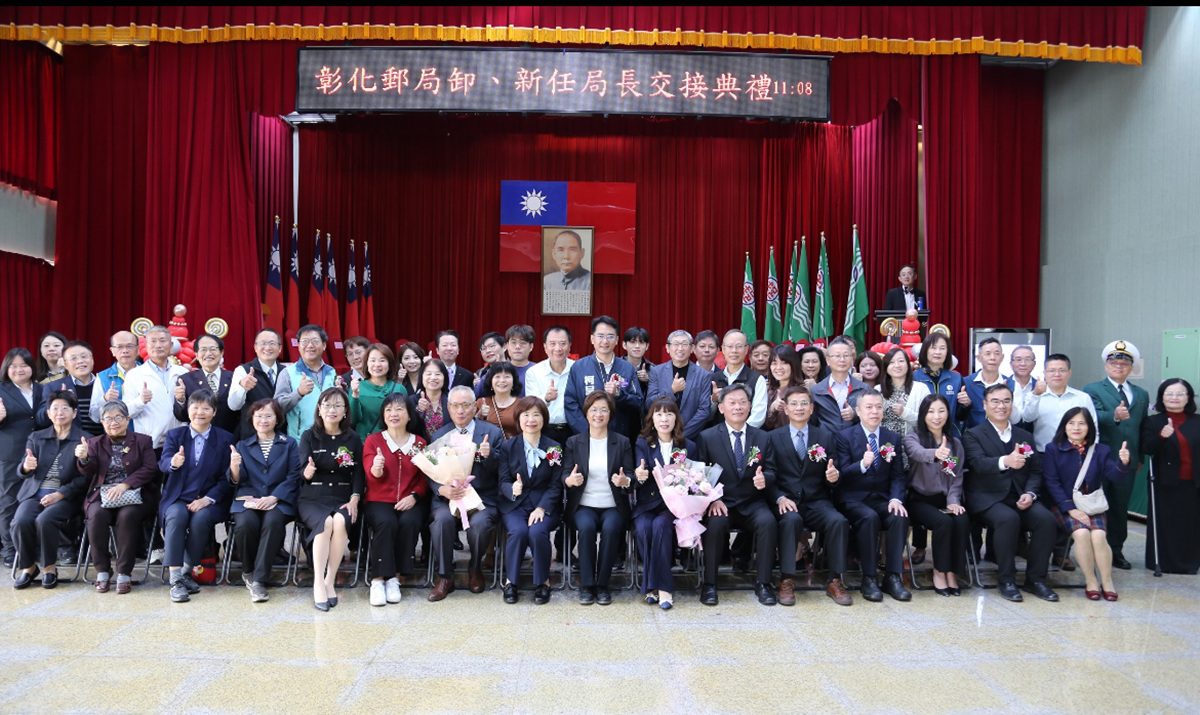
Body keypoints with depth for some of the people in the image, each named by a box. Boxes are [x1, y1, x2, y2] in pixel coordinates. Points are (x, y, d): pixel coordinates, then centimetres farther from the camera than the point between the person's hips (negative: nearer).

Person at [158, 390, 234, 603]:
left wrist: (207, 499, -15)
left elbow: (226, 478, 0)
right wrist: (173, 462, -32)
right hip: (177, 498, 1)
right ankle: (175, 579, -30)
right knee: (177, 515, -31)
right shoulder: (174, 435, 11)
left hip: (209, 500, -1)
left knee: (201, 518, -32)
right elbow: (163, 463, -7)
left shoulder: (225, 439, 6)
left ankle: (187, 572, -15)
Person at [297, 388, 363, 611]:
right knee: (326, 522, -33)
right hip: (313, 499, -1)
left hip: (343, 499, 1)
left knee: (341, 521, -33)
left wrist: (354, 500, -9)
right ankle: (318, 583, -30)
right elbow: (304, 474, -2)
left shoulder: (353, 439, 11)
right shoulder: (308, 436, 7)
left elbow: (358, 474, 7)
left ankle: (330, 581, -24)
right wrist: (308, 471, -27)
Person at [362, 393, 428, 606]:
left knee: (409, 522, -31)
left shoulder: (420, 443, 11)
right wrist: (376, 470, -30)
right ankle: (378, 579, -24)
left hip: (410, 502, 1)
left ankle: (396, 577, -19)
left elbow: (425, 477, 8)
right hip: (379, 501, -1)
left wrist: (414, 496, -11)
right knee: (386, 523, -32)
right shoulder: (373, 440, 9)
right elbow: (371, 474, -5)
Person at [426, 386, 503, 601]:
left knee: (480, 522, -31)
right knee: (442, 519, -31)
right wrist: (443, 490, -16)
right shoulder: (438, 436, 11)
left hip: (482, 498, -1)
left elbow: (500, 470, 4)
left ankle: (475, 569, 2)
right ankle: (444, 576, -9)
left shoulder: (492, 432, 7)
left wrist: (489, 455, -18)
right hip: (447, 497, 1)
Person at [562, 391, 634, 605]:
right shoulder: (573, 442, 9)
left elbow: (631, 477, 4)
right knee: (586, 527, -31)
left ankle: (602, 585, -15)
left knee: (611, 528, -31)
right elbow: (565, 475, 3)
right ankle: (586, 585, -17)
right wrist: (570, 480, -21)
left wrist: (625, 481, -20)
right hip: (583, 505, 0)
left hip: (613, 506, 0)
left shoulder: (622, 442, 9)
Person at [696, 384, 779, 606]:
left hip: (752, 504, 2)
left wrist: (764, 478, -16)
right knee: (716, 523, -32)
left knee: (768, 521, -28)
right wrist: (712, 499, -17)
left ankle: (763, 583, -12)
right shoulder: (707, 437, 2)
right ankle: (709, 584, -15)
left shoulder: (762, 437, 9)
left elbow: (771, 471, 9)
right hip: (721, 503, -2)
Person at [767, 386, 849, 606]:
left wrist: (834, 476, -16)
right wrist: (780, 498, -17)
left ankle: (834, 581, -15)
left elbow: (832, 472, 9)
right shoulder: (774, 437, 7)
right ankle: (787, 580, -25)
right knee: (791, 519, -35)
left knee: (838, 521, -28)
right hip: (787, 501, -2)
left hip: (817, 501, 2)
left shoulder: (825, 436, 12)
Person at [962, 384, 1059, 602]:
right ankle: (1007, 580, -18)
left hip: (1019, 498, 4)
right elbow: (978, 463, -17)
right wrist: (1005, 461, -38)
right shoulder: (973, 435, 3)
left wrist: (1030, 493, -7)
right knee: (1008, 518, -34)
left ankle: (1035, 578, -8)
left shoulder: (1025, 436, 19)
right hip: (987, 499, -4)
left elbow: (1035, 471, 14)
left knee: (1046, 519, -23)